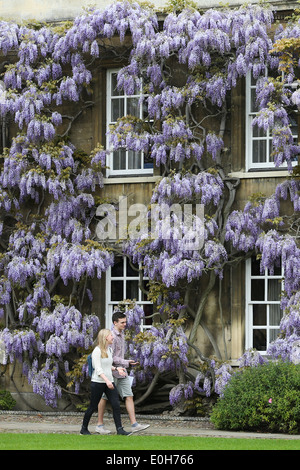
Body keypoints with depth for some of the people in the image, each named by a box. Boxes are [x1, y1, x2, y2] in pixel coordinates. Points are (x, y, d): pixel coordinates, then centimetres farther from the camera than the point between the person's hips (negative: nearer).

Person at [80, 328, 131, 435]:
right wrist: (106, 380, -30)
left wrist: (116, 368, 8)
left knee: (116, 404, -6)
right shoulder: (97, 351, -11)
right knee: (93, 407, 3)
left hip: (109, 381, 7)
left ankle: (119, 429, -6)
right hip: (98, 382, -7)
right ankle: (84, 428, 18)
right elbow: (98, 368, -19)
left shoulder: (109, 349, 14)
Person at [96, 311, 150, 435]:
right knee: (105, 398, 3)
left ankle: (134, 424, -4)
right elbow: (111, 357, -20)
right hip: (111, 372, -8)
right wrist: (126, 363, -20)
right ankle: (100, 425, 12)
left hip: (121, 372, 8)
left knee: (129, 396, 0)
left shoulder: (121, 334, 12)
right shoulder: (112, 336, -16)